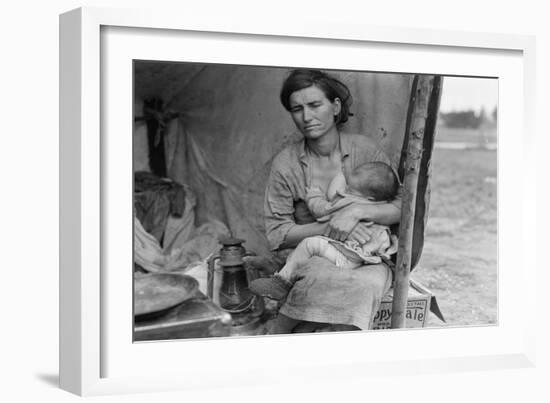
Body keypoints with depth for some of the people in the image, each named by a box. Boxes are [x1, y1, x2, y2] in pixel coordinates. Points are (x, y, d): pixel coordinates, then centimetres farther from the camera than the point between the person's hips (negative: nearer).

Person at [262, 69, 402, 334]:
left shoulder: (364, 149, 1)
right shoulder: (286, 163, -1)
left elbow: (403, 207, -1)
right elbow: (276, 235, -4)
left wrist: (356, 211, -19)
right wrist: (330, 228, -18)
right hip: (307, 258, -1)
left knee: (371, 281, -35)